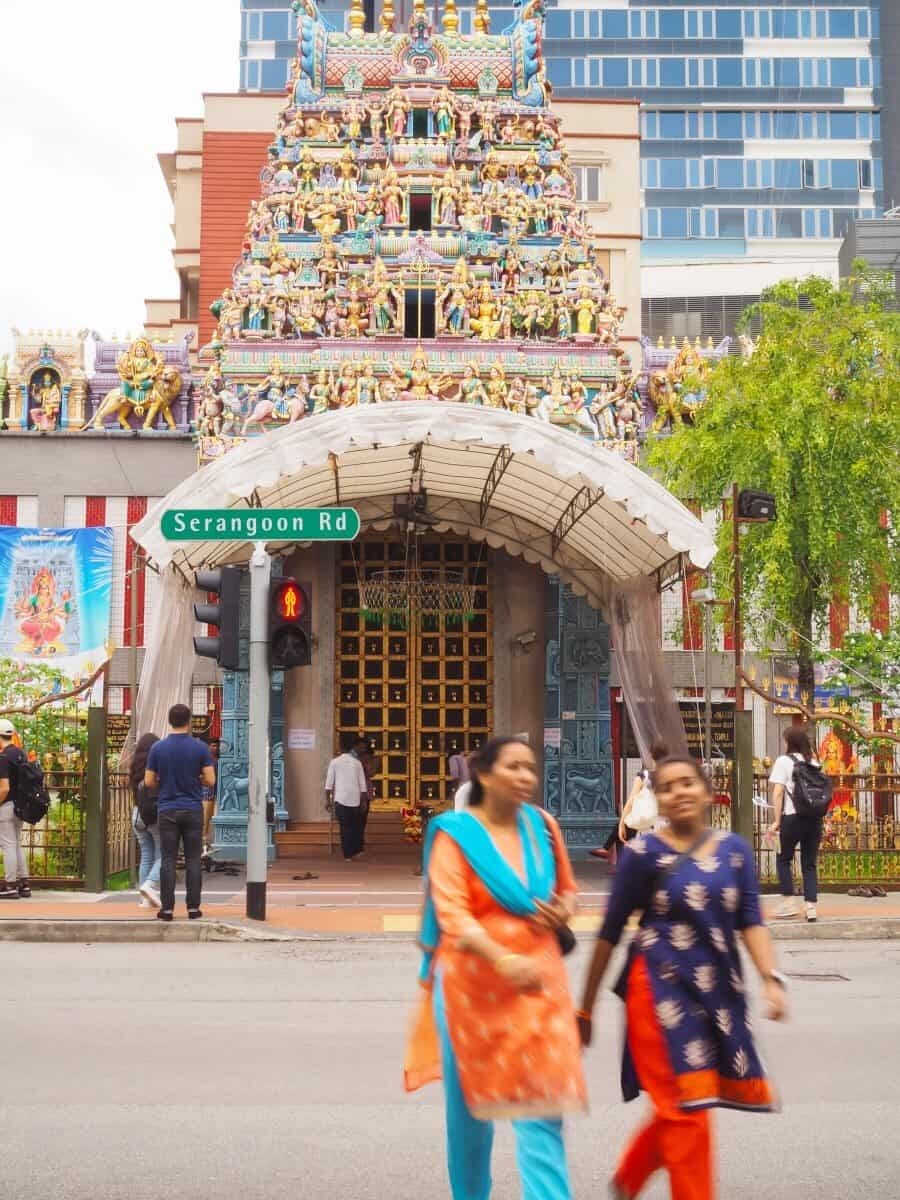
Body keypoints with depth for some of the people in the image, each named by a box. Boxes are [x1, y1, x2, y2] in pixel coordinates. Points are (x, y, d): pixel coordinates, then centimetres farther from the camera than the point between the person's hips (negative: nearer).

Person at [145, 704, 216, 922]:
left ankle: (167, 908, 1)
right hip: (193, 811, 0)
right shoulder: (200, 748, -5)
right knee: (193, 860, 5)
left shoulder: (157, 748, -2)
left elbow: (149, 782, 1)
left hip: (168, 811, 0)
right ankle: (193, 908, 5)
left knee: (168, 860, 3)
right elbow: (210, 781, -4)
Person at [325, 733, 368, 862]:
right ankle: (357, 850, 18)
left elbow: (329, 782, -2)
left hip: (340, 798, -2)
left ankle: (347, 855, 0)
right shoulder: (357, 763, 3)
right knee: (355, 826, 16)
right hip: (355, 798, 2)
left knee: (345, 827, 1)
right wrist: (363, 801, 10)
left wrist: (328, 799, 4)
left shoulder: (334, 762, -2)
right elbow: (362, 784, 4)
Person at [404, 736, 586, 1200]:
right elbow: (452, 915, -18)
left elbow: (567, 890, 21)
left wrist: (561, 912, -4)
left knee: (541, 1108, -6)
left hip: (538, 980, 2)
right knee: (471, 1100, 11)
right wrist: (503, 959, -33)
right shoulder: (454, 834, -7)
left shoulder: (543, 826, 6)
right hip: (472, 983, -2)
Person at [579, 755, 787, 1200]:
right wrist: (585, 1010, 0)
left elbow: (750, 922, 0)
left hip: (719, 993, 5)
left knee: (679, 1110, 16)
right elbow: (611, 932, -2)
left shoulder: (734, 849, 5)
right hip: (661, 992, -5)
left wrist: (771, 978, -17)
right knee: (685, 1112, -3)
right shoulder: (643, 853, -6)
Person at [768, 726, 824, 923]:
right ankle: (811, 906, 1)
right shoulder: (813, 762, 13)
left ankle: (790, 902, 6)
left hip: (793, 817, -4)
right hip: (815, 818, 4)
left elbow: (778, 793, -8)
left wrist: (777, 821, -7)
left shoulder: (784, 761, -1)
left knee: (783, 859, 12)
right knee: (809, 863, 8)